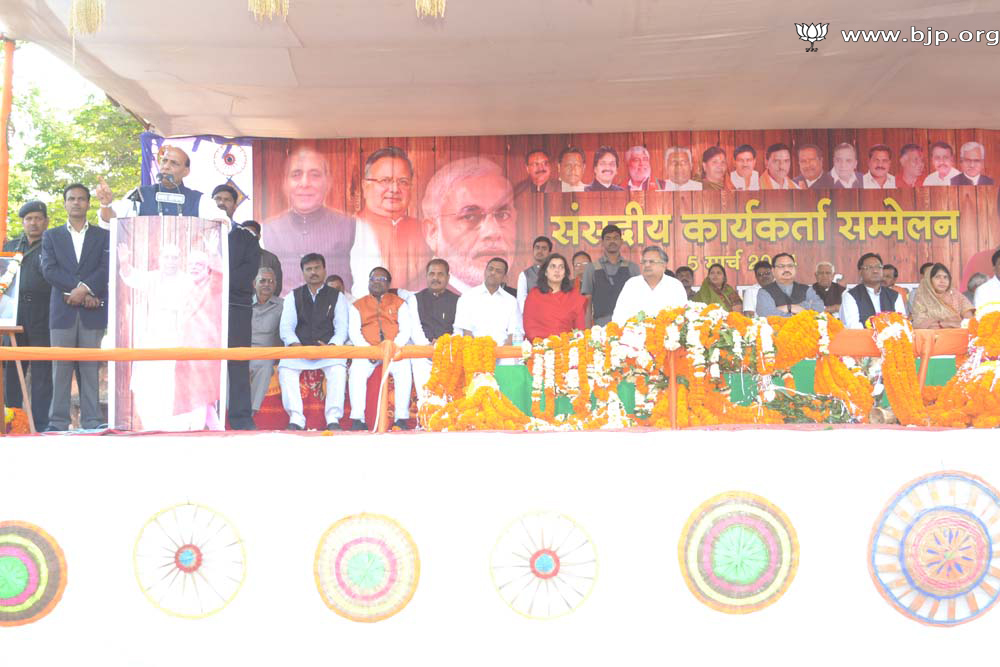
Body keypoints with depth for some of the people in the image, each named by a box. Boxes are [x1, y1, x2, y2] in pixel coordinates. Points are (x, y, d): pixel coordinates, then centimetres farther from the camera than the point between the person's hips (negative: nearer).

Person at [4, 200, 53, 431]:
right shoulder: (10, 246, 20)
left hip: (42, 316, -4)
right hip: (15, 315, 4)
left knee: (42, 371, -2)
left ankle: (40, 424, 1)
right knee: (11, 370, 4)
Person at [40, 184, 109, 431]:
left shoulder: (103, 236, 13)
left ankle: (92, 422, 1)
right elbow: (49, 270, 1)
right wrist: (81, 290, -10)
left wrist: (84, 289, -16)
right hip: (62, 311, 1)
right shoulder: (51, 236, 14)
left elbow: (106, 269, -1)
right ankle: (58, 422, 3)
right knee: (61, 368, 0)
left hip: (92, 312, -1)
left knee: (91, 368, -1)